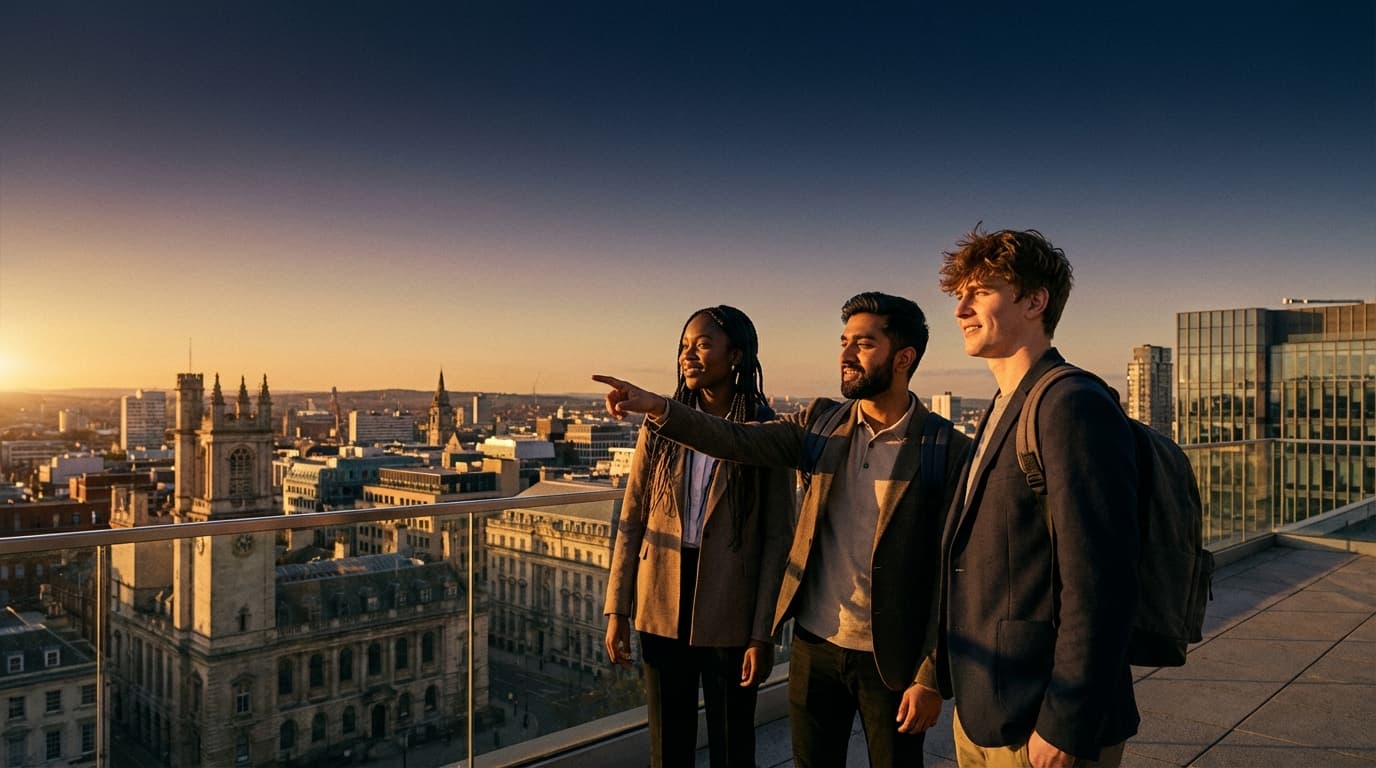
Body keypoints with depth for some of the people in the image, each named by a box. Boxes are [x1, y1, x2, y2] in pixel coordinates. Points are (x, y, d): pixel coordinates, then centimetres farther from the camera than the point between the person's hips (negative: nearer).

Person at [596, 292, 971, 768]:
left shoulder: (948, 451, -10)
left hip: (891, 657, -3)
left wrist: (930, 677, -11)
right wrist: (659, 408, -27)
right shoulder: (820, 424, 2)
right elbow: (738, 440, -11)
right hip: (814, 644, 4)